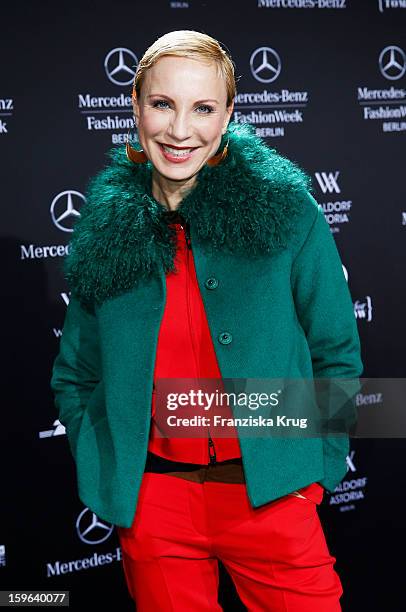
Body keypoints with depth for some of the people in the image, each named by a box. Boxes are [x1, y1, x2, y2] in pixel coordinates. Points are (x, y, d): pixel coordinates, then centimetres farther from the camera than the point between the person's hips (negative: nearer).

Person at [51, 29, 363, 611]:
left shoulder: (286, 208, -6)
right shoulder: (105, 229, 1)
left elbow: (336, 352, 2)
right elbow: (75, 375, 12)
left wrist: (316, 467, -3)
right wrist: (105, 471, 2)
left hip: (270, 494, -1)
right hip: (150, 500, 2)